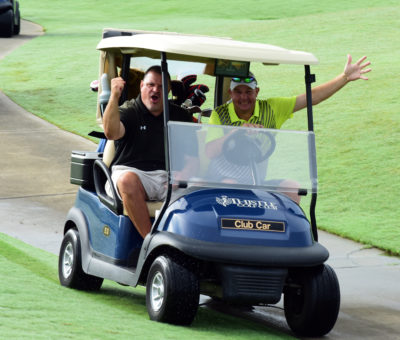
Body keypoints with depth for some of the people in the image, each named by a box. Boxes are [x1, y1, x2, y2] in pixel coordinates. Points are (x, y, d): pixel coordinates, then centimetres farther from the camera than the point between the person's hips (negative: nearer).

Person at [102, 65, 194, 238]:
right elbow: (111, 132, -15)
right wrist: (114, 96, -25)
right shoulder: (128, 112, 6)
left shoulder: (180, 115, 18)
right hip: (132, 171, -3)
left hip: (170, 176, 3)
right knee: (128, 180, -38)